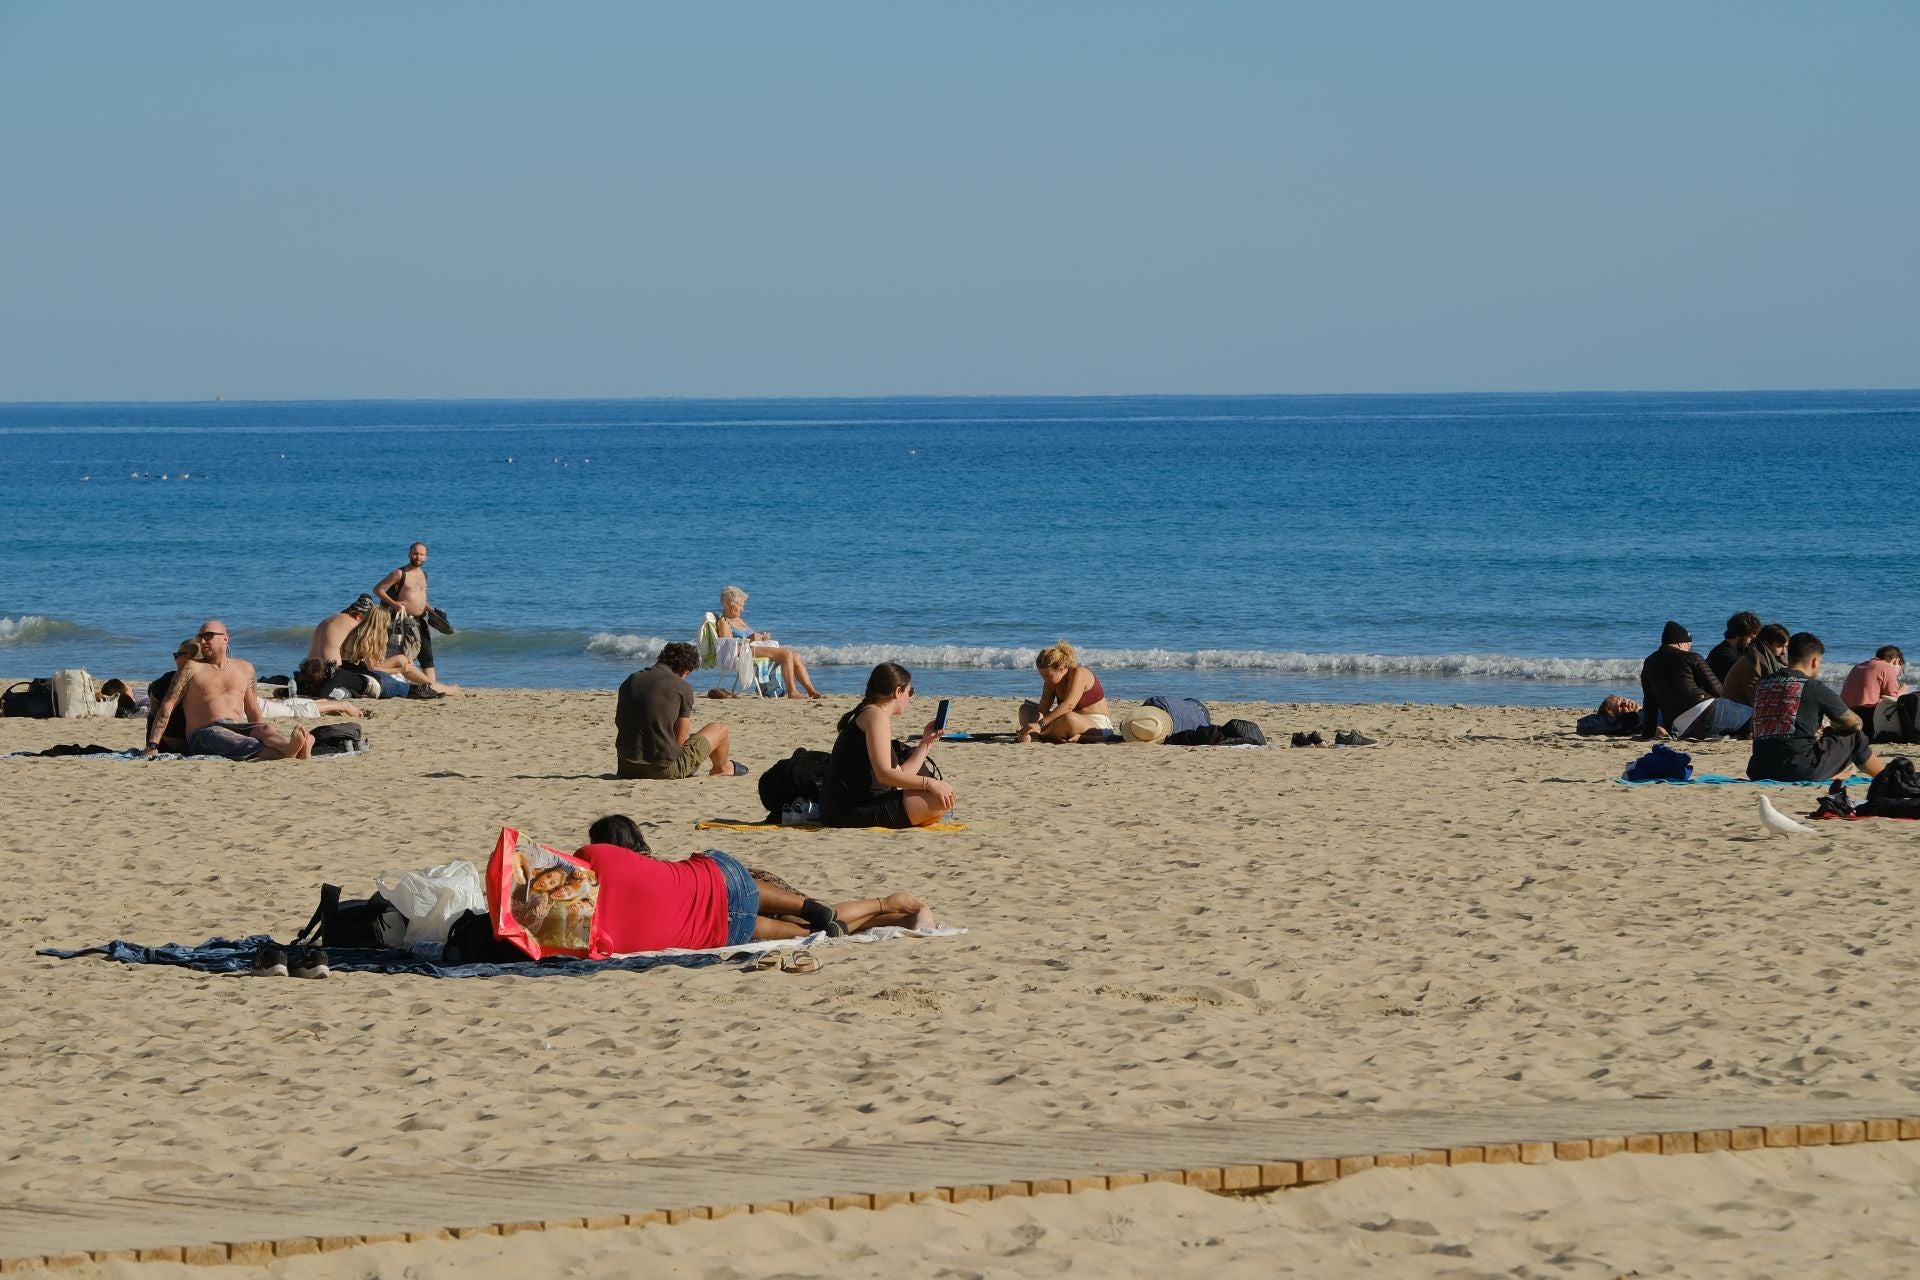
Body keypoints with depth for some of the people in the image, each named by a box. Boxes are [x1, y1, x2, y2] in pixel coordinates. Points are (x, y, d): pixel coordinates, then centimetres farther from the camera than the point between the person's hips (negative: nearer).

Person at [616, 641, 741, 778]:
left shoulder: (630, 681, 7)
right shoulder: (683, 688, -8)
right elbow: (679, 740, -6)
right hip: (665, 770, -6)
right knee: (720, 729, 16)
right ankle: (721, 768, 45)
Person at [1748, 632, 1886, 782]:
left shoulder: (1761, 685, 13)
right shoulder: (1814, 688, 0)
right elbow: (1856, 723, 12)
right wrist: (1835, 728, 35)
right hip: (1802, 771, -5)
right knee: (1855, 737, 18)